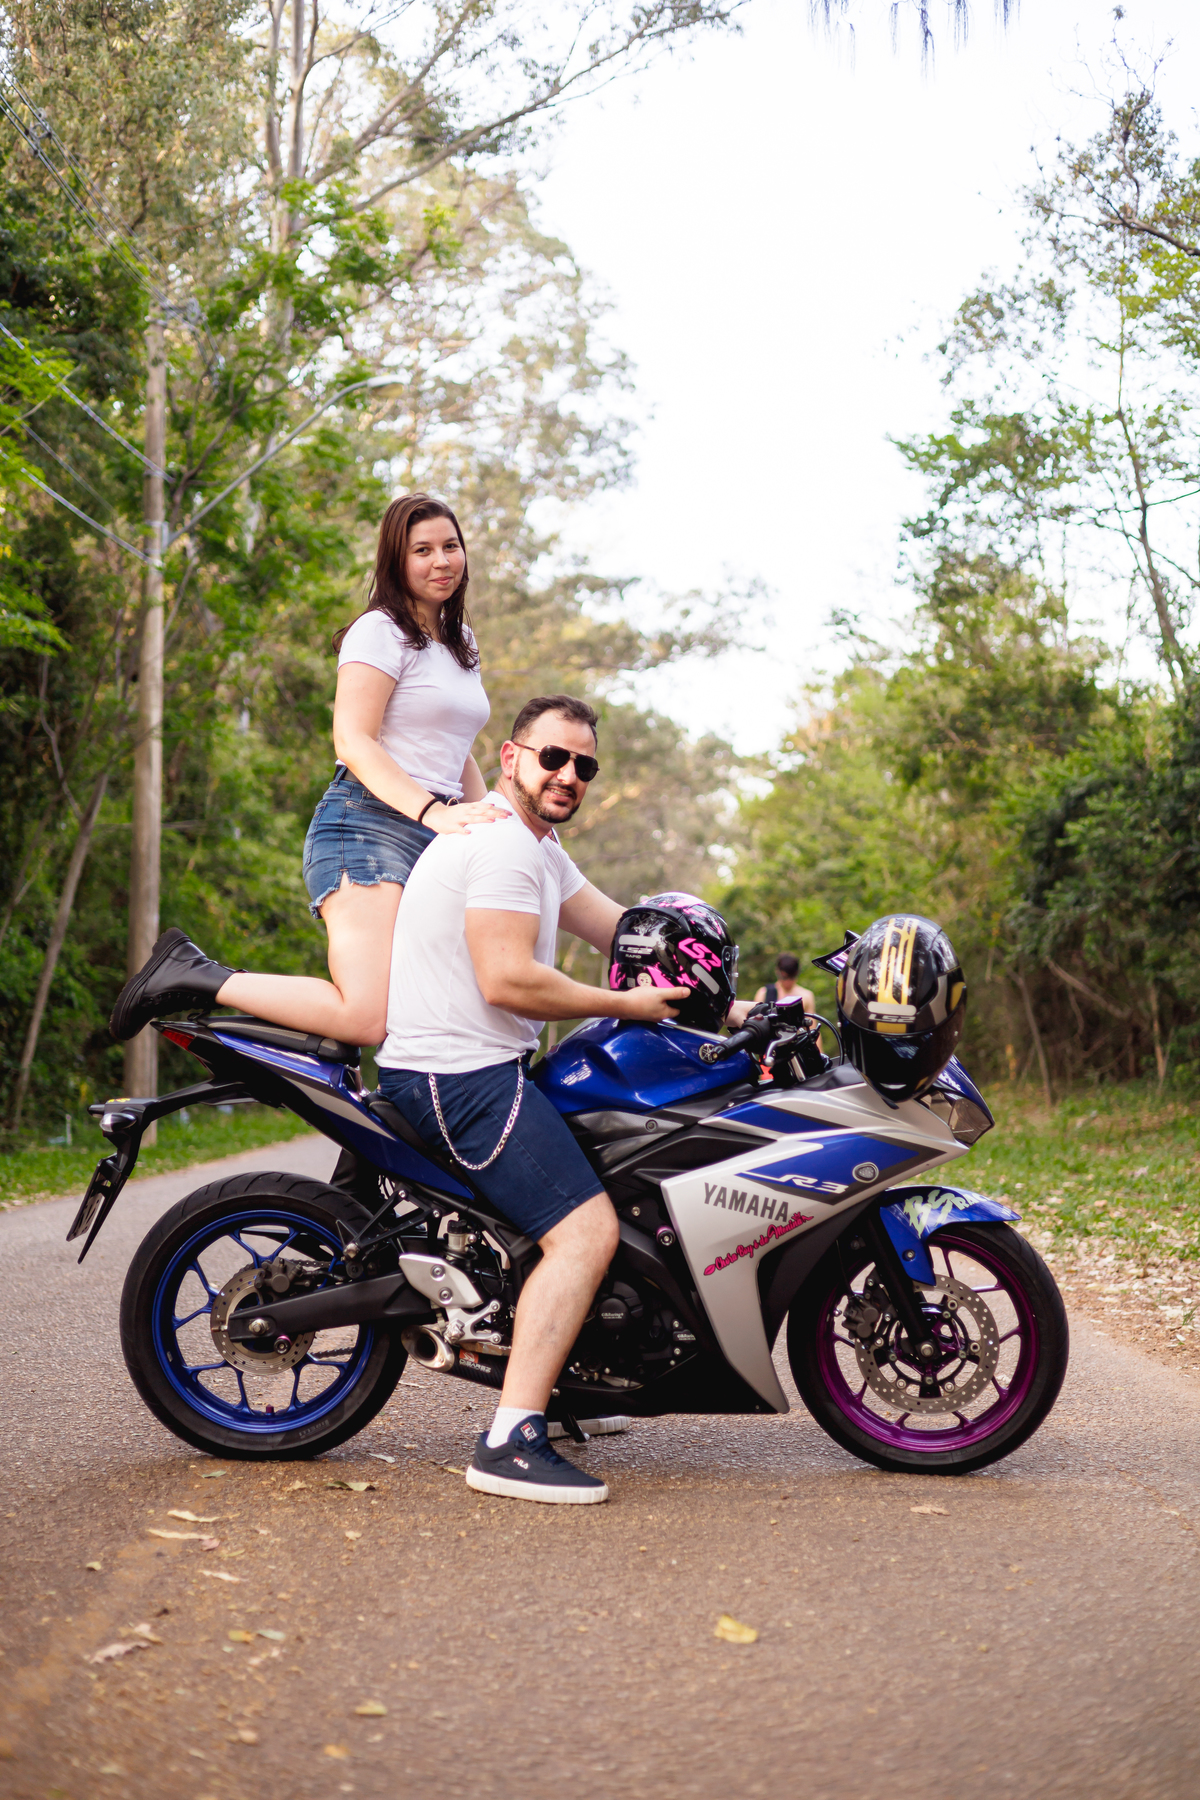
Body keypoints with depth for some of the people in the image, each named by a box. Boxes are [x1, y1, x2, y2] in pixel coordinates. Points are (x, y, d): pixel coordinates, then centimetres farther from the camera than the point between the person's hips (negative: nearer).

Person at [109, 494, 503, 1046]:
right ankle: (195, 976, -8)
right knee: (366, 1018, -24)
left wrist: (492, 821, 15)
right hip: (369, 824, -9)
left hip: (437, 838, 9)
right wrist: (432, 811, -26)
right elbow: (354, 741, -15)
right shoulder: (381, 630, -3)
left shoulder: (462, 641, 24)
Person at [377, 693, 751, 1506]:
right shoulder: (503, 841, -15)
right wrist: (627, 1005, -13)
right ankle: (513, 1441, -22)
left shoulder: (536, 843, 20)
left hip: (482, 1065, 11)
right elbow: (508, 980, -24)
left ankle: (549, 1375, 29)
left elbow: (623, 929, 18)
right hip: (460, 1074, -11)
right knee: (589, 1230, -20)